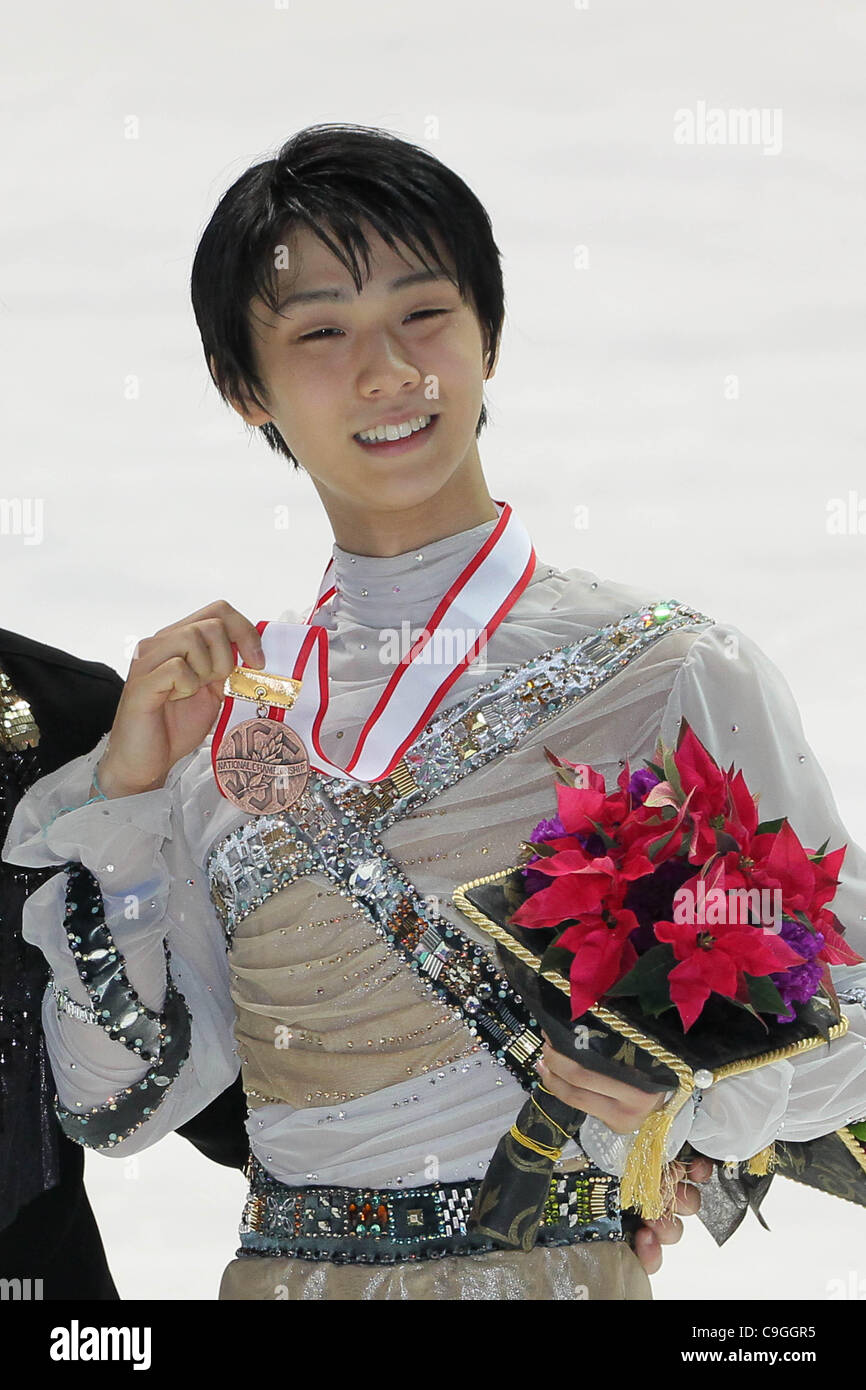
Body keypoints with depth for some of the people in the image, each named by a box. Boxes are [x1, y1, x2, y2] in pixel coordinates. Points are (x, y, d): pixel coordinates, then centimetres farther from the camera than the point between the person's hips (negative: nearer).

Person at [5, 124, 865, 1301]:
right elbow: (119, 1104, 1)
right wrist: (126, 795, -9)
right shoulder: (235, 700, 1)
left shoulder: (674, 674, -10)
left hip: (558, 1273, -3)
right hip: (278, 1271, 4)